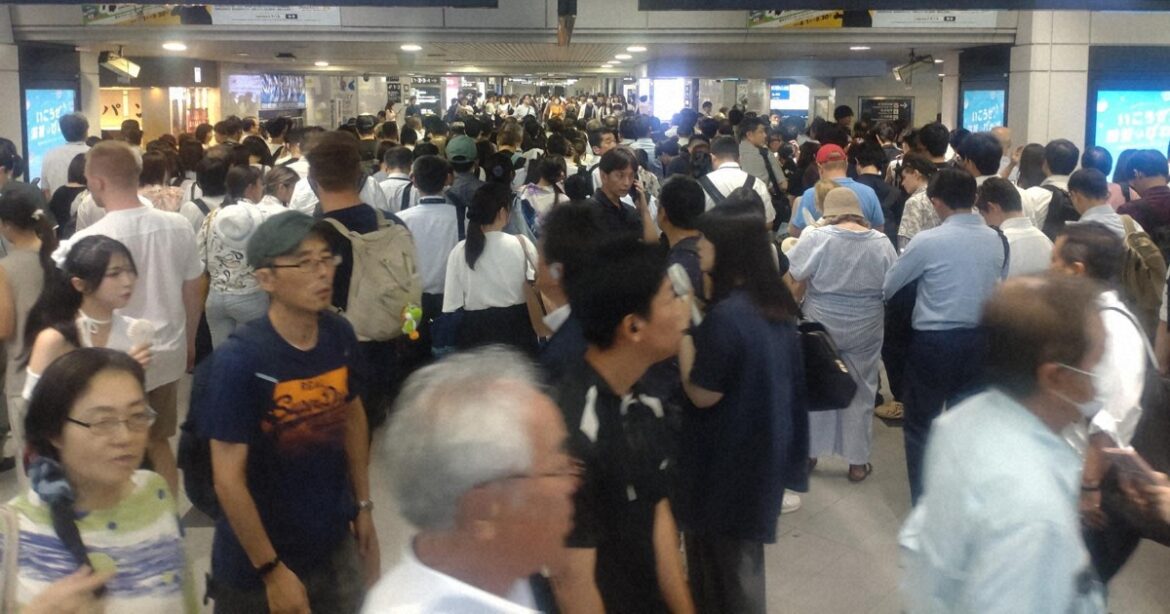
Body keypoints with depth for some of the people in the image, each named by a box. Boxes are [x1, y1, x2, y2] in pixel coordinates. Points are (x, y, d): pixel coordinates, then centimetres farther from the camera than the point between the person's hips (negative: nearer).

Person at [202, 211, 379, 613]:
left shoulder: (340, 335, -7)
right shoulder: (239, 360, -22)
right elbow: (228, 479, -19)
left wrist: (363, 507, 7)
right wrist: (272, 569, -16)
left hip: (335, 547, 5)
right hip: (255, 563, -5)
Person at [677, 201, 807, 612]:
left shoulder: (727, 315, -27)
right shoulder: (773, 303, 2)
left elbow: (702, 393, -21)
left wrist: (682, 328, -15)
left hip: (726, 459, -9)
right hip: (761, 448, 9)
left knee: (722, 568, 9)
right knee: (741, 561, 23)